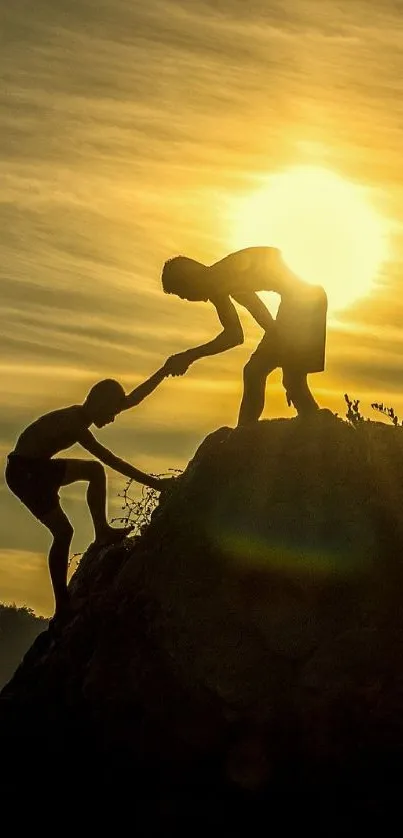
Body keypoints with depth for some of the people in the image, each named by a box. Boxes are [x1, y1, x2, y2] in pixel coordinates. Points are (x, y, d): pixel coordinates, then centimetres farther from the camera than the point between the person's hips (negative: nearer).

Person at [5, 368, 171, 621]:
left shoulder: (79, 415, 3)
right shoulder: (74, 424, -25)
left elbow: (133, 399, 7)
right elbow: (114, 462, -28)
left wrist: (165, 371, 4)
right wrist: (154, 483, -28)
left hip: (39, 467, 10)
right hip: (25, 474, -10)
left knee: (95, 471, 12)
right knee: (63, 531, -12)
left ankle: (102, 532, 10)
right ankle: (62, 606, -7)